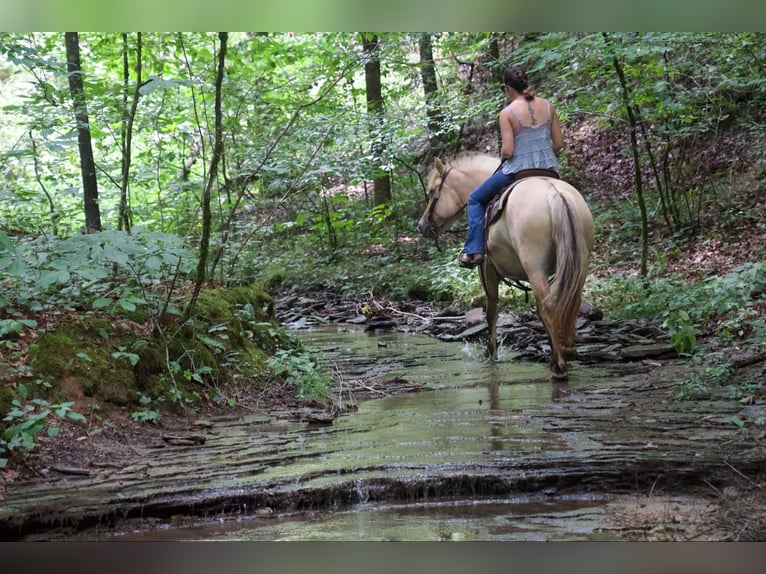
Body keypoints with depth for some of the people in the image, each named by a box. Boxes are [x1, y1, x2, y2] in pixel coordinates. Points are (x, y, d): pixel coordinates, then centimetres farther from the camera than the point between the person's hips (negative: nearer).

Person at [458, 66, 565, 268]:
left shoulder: (507, 113, -12)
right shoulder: (548, 106, 2)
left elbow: (507, 151, -16)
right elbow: (559, 143, 3)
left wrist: (502, 158, 6)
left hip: (518, 170, -5)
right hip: (549, 169, 5)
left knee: (475, 199, 16)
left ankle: (474, 251, 9)